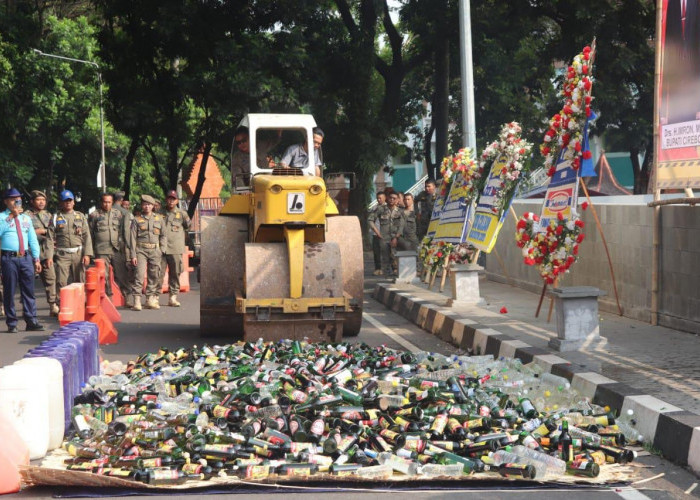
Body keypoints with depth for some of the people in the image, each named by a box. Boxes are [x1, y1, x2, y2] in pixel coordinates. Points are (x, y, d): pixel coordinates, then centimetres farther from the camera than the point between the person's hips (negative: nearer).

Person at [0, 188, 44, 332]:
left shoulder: (26, 218, 16)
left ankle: (31, 321, 9)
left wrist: (37, 259, 9)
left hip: (26, 257, 4)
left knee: (28, 290, 5)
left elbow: (33, 239, 16)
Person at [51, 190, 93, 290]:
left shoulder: (80, 217, 12)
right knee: (61, 283, -9)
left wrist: (87, 254, -4)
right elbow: (50, 238, 3)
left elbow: (87, 236, 6)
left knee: (80, 283, 5)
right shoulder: (56, 218, 7)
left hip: (79, 254, 2)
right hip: (62, 255, -2)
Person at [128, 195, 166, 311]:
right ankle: (137, 300, -15)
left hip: (155, 250, 3)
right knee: (139, 274, -12)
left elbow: (163, 236, 16)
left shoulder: (159, 219, 13)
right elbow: (132, 238, 2)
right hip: (141, 250, -3)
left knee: (154, 275, 4)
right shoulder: (136, 220, 5)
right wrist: (133, 255, -5)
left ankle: (151, 299, 13)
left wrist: (162, 250, 3)